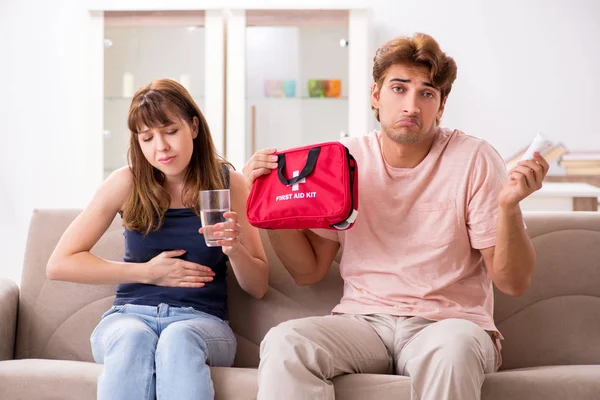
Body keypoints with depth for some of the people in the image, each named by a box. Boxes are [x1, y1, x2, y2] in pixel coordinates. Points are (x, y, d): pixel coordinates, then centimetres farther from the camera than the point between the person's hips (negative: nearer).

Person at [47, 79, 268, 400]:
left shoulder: (228, 183, 2)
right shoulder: (127, 183, 1)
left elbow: (258, 288, 6)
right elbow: (59, 264, 0)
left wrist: (234, 249, -16)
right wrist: (147, 272, -6)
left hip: (202, 319, 0)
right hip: (129, 315, 0)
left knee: (179, 338, -36)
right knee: (131, 338, -36)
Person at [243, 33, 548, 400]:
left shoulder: (474, 160, -4)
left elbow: (514, 283, -4)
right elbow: (309, 270, 8)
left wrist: (509, 206, -22)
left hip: (447, 322, -2)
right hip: (363, 321, 2)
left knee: (451, 349, -38)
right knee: (283, 343, -29)